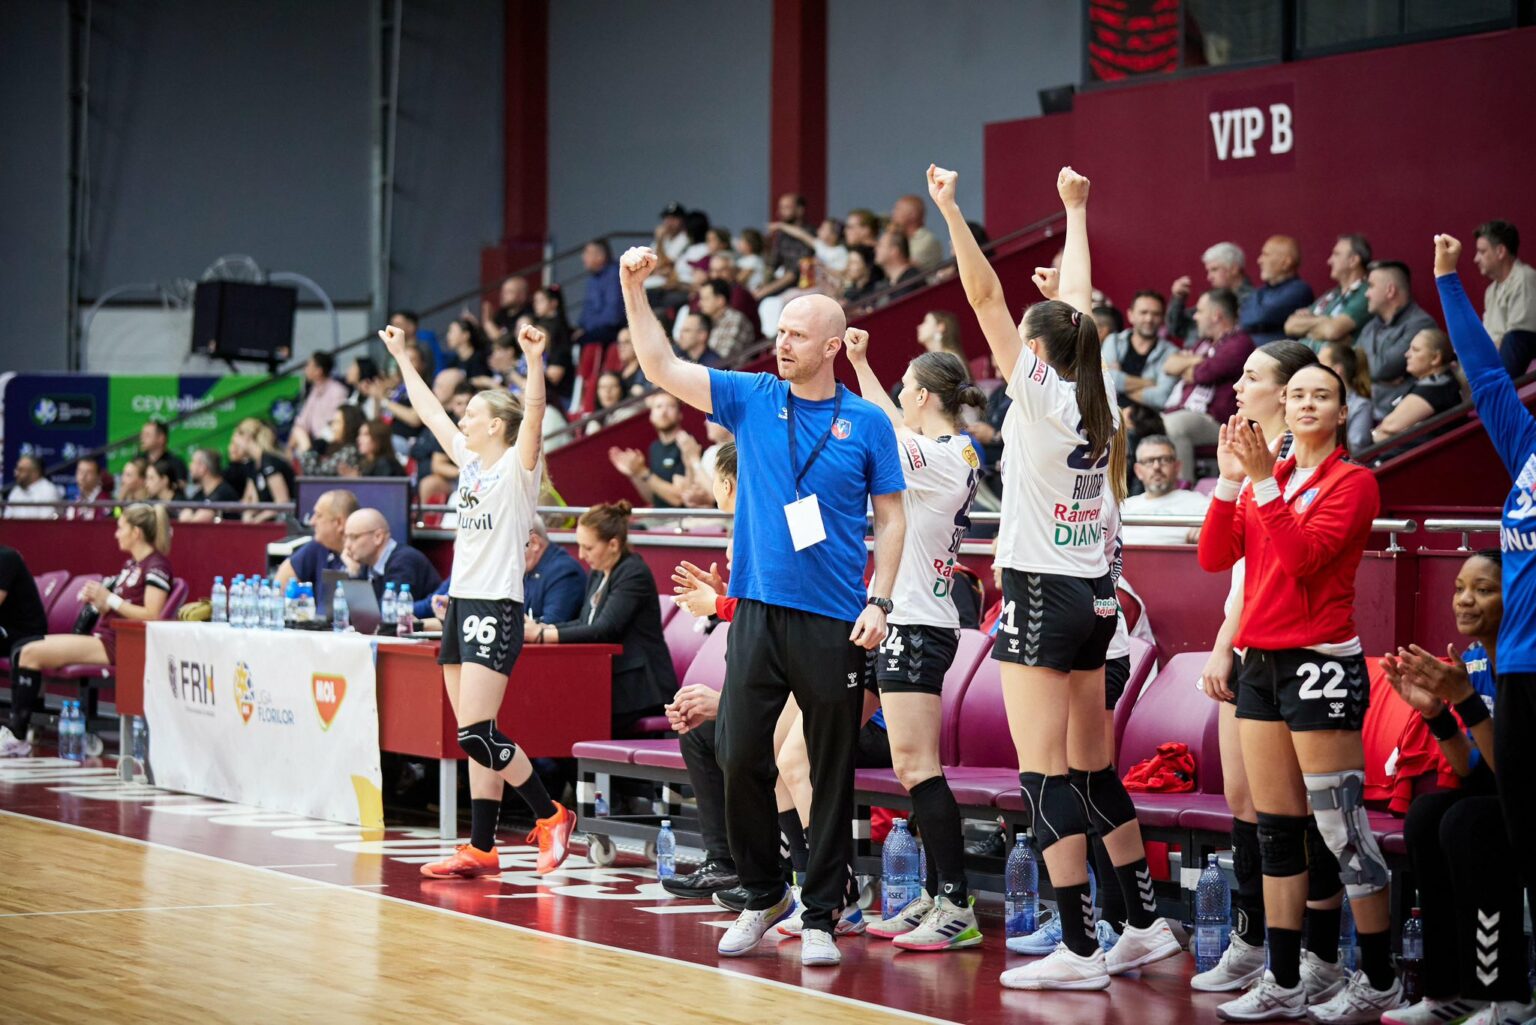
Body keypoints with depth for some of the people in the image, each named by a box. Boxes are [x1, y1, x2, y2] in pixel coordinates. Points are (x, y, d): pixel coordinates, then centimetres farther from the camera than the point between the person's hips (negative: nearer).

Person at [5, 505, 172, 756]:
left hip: (118, 645, -10)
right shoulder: (132, 563, 20)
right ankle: (15, 729, -7)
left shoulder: (156, 565, -8)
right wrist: (95, 598, -1)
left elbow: (152, 615, -19)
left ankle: (18, 738, -14)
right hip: (101, 636, 10)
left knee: (31, 653, -18)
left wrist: (109, 599, -15)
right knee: (22, 652, 2)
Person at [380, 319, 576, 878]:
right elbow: (430, 411, 24)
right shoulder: (470, 462, 14)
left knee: (477, 733, -15)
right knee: (473, 737, 7)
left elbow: (533, 412, -23)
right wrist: (401, 356, 29)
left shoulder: (518, 466, -6)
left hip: (497, 607, -9)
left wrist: (534, 359, -37)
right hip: (460, 603, 9)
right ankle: (481, 849, 8)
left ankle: (551, 815, -1)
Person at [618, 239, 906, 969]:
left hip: (835, 620, -2)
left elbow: (890, 517, 3)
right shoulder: (750, 399, 7)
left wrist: (879, 600, -6)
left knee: (833, 772, 2)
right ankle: (762, 895, 17)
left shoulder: (867, 423, 2)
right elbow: (662, 367, 1)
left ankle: (820, 916, 10)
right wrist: (634, 290, -9)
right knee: (739, 756, 0)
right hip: (759, 609, 2)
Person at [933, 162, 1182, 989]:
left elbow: (987, 298, -16)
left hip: (1043, 596, -8)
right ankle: (1144, 925, 19)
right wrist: (1074, 211, 30)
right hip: (1092, 595, 8)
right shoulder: (1094, 398, 7)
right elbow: (1076, 302, 20)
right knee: (1092, 772, 15)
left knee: (1046, 778, -7)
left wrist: (950, 212, -15)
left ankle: (1078, 950, -9)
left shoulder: (1041, 395, -11)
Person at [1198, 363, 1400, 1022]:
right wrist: (1230, 480, -4)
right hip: (1261, 663, 7)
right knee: (1275, 829, 7)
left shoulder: (1353, 482, -4)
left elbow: (1303, 554, -18)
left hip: (1320, 663, -7)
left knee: (1340, 824, -6)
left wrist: (1263, 482, -20)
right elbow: (1214, 556, 5)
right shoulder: (1265, 480, 14)